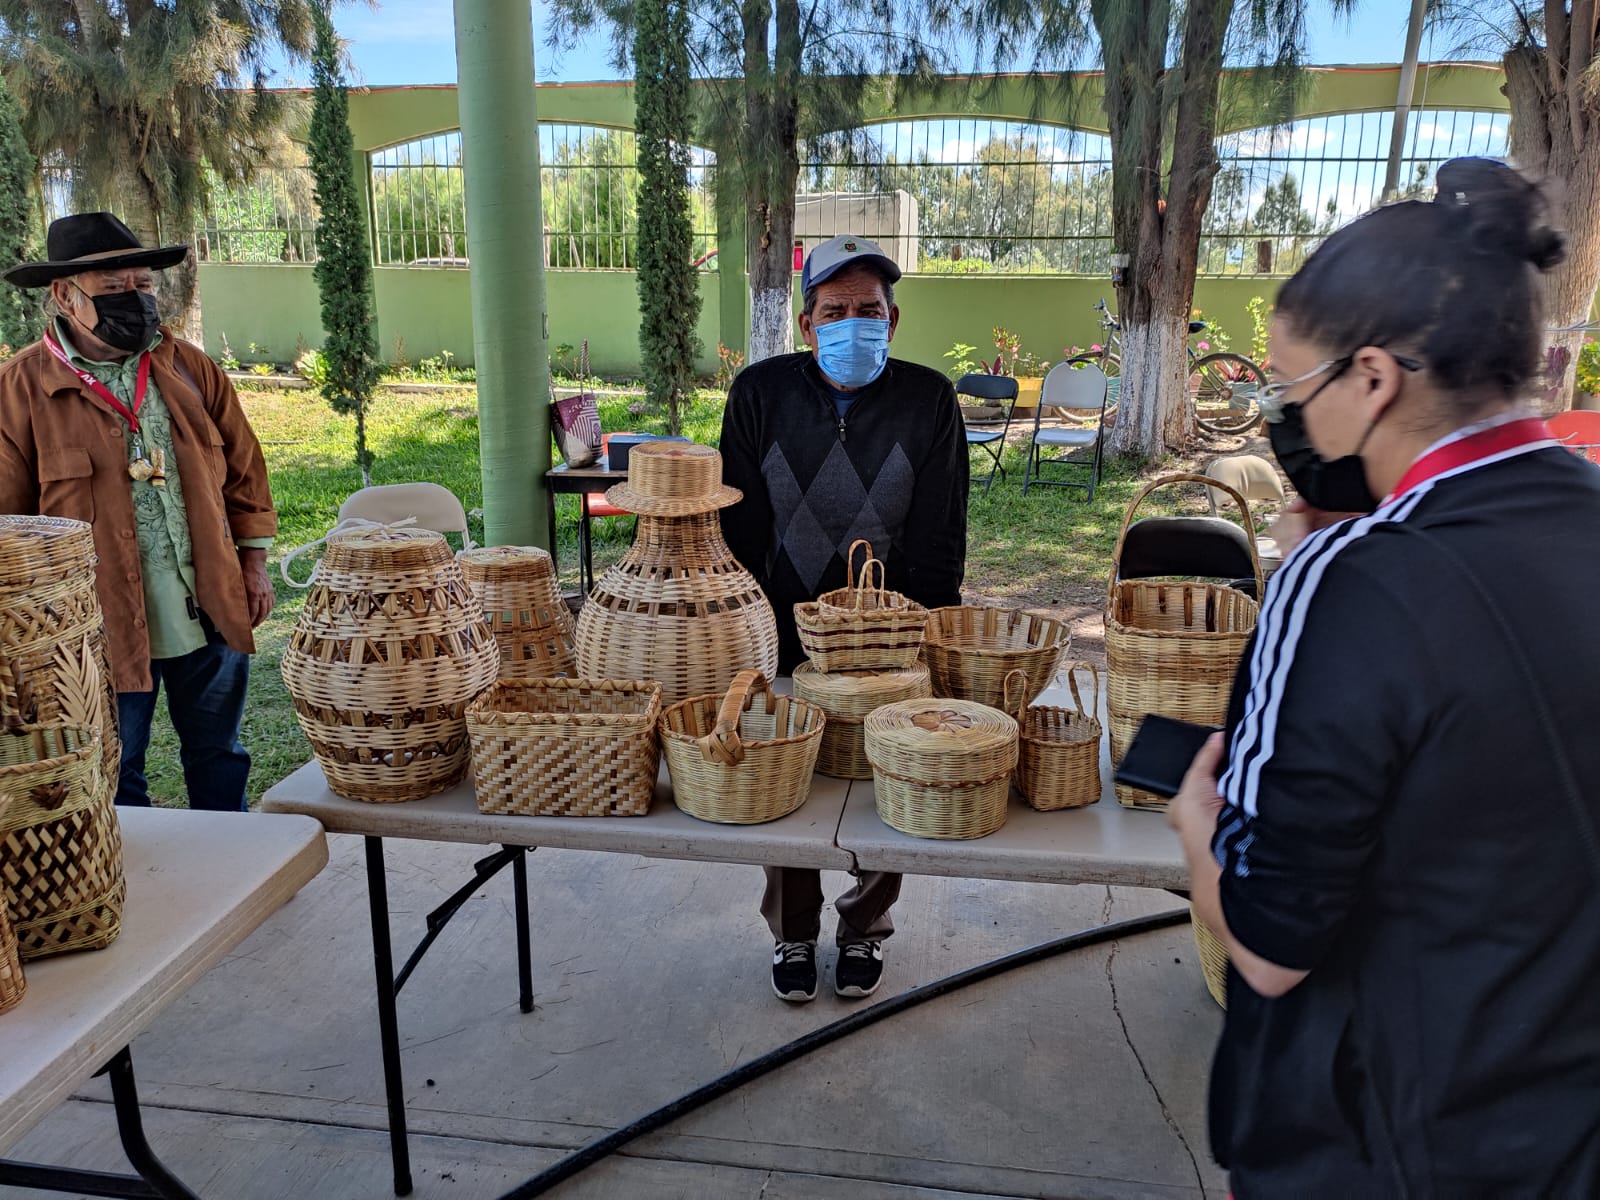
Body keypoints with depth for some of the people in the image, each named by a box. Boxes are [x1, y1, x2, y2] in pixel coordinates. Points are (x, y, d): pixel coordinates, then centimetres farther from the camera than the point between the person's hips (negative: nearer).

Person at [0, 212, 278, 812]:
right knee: (115, 784, 12)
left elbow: (244, 467, 10)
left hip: (211, 612, 3)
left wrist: (253, 562, 7)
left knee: (219, 760, 18)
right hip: (104, 627, -3)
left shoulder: (188, 367, 4)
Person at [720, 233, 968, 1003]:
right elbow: (739, 528, -2)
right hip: (783, 639, 1)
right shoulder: (760, 393, -4)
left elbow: (939, 537, -5)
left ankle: (865, 927, 36)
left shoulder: (928, 400, -6)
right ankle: (792, 932, 34)